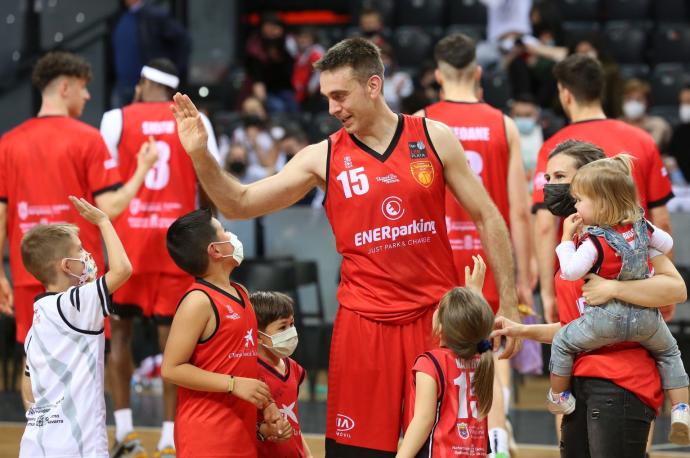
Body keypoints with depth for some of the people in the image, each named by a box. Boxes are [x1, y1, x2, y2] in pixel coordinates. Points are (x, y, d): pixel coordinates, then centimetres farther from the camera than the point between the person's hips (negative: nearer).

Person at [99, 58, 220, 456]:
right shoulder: (196, 122, 4)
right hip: (177, 243, 1)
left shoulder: (117, 118, 0)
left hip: (127, 240, -1)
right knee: (172, 338, 2)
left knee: (120, 330, 14)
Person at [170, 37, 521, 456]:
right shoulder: (323, 158, 1)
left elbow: (486, 217, 5)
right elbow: (240, 205, 0)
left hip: (436, 316, 0)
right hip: (364, 323, 0)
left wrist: (509, 306, 1)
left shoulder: (434, 138, 0)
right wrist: (200, 155, -17)